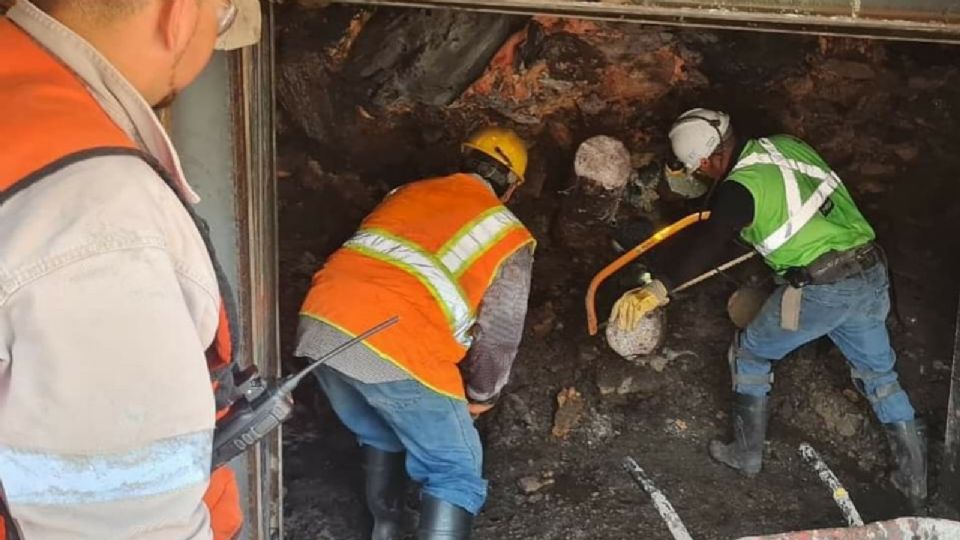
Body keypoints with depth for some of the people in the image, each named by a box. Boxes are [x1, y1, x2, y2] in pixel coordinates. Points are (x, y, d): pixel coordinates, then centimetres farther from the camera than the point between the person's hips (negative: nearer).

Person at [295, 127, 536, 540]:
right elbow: (500, 333, 8)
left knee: (378, 436, 31)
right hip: (398, 351, -6)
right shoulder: (508, 237, 12)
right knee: (456, 472, 7)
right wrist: (481, 395, 25)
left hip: (319, 325, 7)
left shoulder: (408, 191, 26)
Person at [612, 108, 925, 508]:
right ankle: (915, 477, 30)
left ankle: (746, 454, 25)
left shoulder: (739, 187, -13)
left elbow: (708, 249, -26)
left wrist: (656, 291, -31)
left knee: (751, 354, 15)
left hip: (820, 290, -7)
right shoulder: (786, 144, 8)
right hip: (872, 273, 7)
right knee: (878, 373, 22)